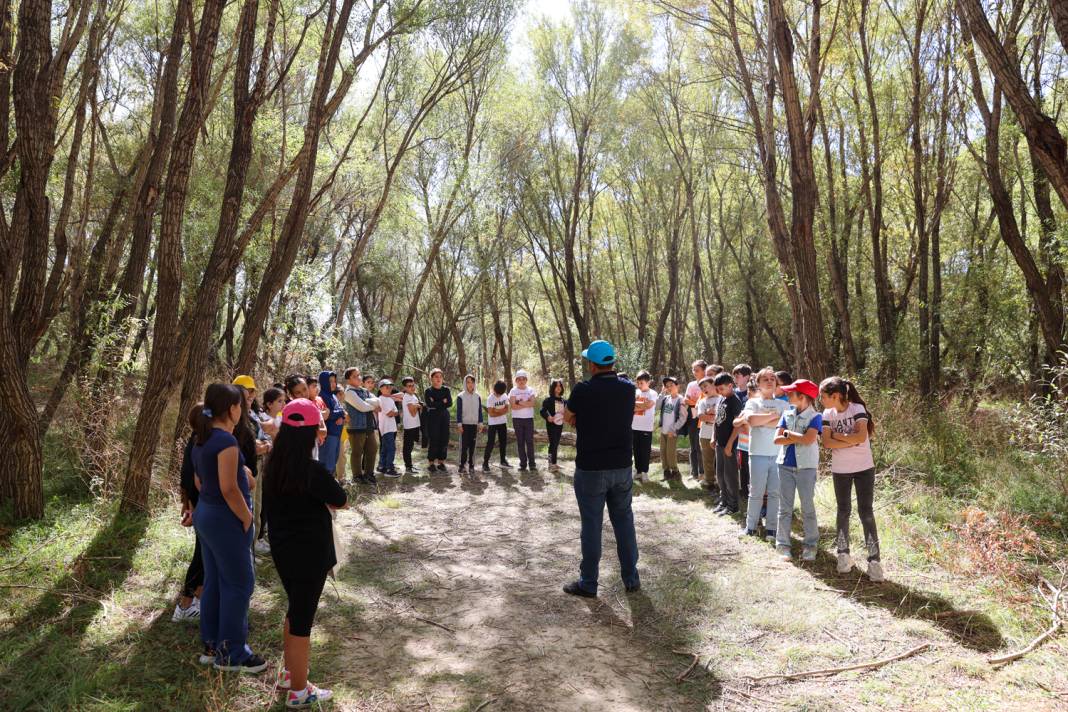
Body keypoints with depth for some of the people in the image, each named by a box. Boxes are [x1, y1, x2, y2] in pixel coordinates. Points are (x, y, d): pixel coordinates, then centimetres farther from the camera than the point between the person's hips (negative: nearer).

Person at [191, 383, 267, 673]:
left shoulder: (202, 440, 8)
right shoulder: (226, 441, -21)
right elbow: (229, 488, -24)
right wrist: (247, 518, -14)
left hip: (204, 514, 10)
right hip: (226, 520, -9)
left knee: (213, 582, 18)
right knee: (239, 584, 2)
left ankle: (211, 645, 29)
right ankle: (231, 654, 11)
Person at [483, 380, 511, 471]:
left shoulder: (505, 396, 1)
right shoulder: (490, 399, -16)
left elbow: (507, 409, -1)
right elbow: (491, 414, -20)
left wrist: (497, 411, -17)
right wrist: (502, 411, -13)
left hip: (503, 423, 5)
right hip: (493, 424, -5)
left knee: (504, 442, 10)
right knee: (490, 444, -7)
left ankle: (503, 461, 21)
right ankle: (485, 463, -2)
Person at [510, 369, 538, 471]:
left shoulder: (530, 390, 5)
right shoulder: (513, 391, 1)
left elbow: (532, 403, -11)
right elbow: (513, 406, -11)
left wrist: (519, 402, -13)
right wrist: (526, 404, -11)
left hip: (529, 418, 0)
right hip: (517, 419, 0)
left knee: (530, 441, -1)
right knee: (520, 442, 3)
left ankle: (532, 463, 6)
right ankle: (523, 464, 8)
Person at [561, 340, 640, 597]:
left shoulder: (583, 390, -16)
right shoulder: (628, 388, -1)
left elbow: (568, 418, 1)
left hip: (590, 469, -4)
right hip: (622, 467, 4)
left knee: (591, 525, 4)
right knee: (624, 520, 15)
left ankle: (588, 583, 14)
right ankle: (631, 578, 22)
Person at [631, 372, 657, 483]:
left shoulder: (653, 393, -4)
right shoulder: (635, 392, 8)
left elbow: (648, 405, -19)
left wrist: (635, 404, -9)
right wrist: (642, 405, -12)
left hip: (646, 427, -4)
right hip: (634, 426, 4)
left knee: (645, 450, 1)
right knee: (636, 450, 9)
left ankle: (645, 472, 10)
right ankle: (638, 471, 18)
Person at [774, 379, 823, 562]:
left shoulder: (815, 417, -7)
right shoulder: (787, 414, 6)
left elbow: (809, 439, -23)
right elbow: (777, 439, -2)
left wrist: (789, 433, -10)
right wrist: (799, 438, -12)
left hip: (806, 467, -4)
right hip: (786, 466, 4)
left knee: (808, 508, 6)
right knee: (785, 507, 8)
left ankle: (810, 545, 16)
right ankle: (783, 545, 15)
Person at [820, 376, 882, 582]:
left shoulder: (857, 409, -12)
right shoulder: (828, 414, -2)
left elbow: (861, 437, -25)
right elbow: (827, 443, -11)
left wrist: (837, 436, -15)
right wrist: (851, 441, -18)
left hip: (864, 468, -3)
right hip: (840, 470, 3)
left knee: (866, 512, -4)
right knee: (843, 511, 11)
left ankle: (874, 559, 1)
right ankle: (843, 553, 24)